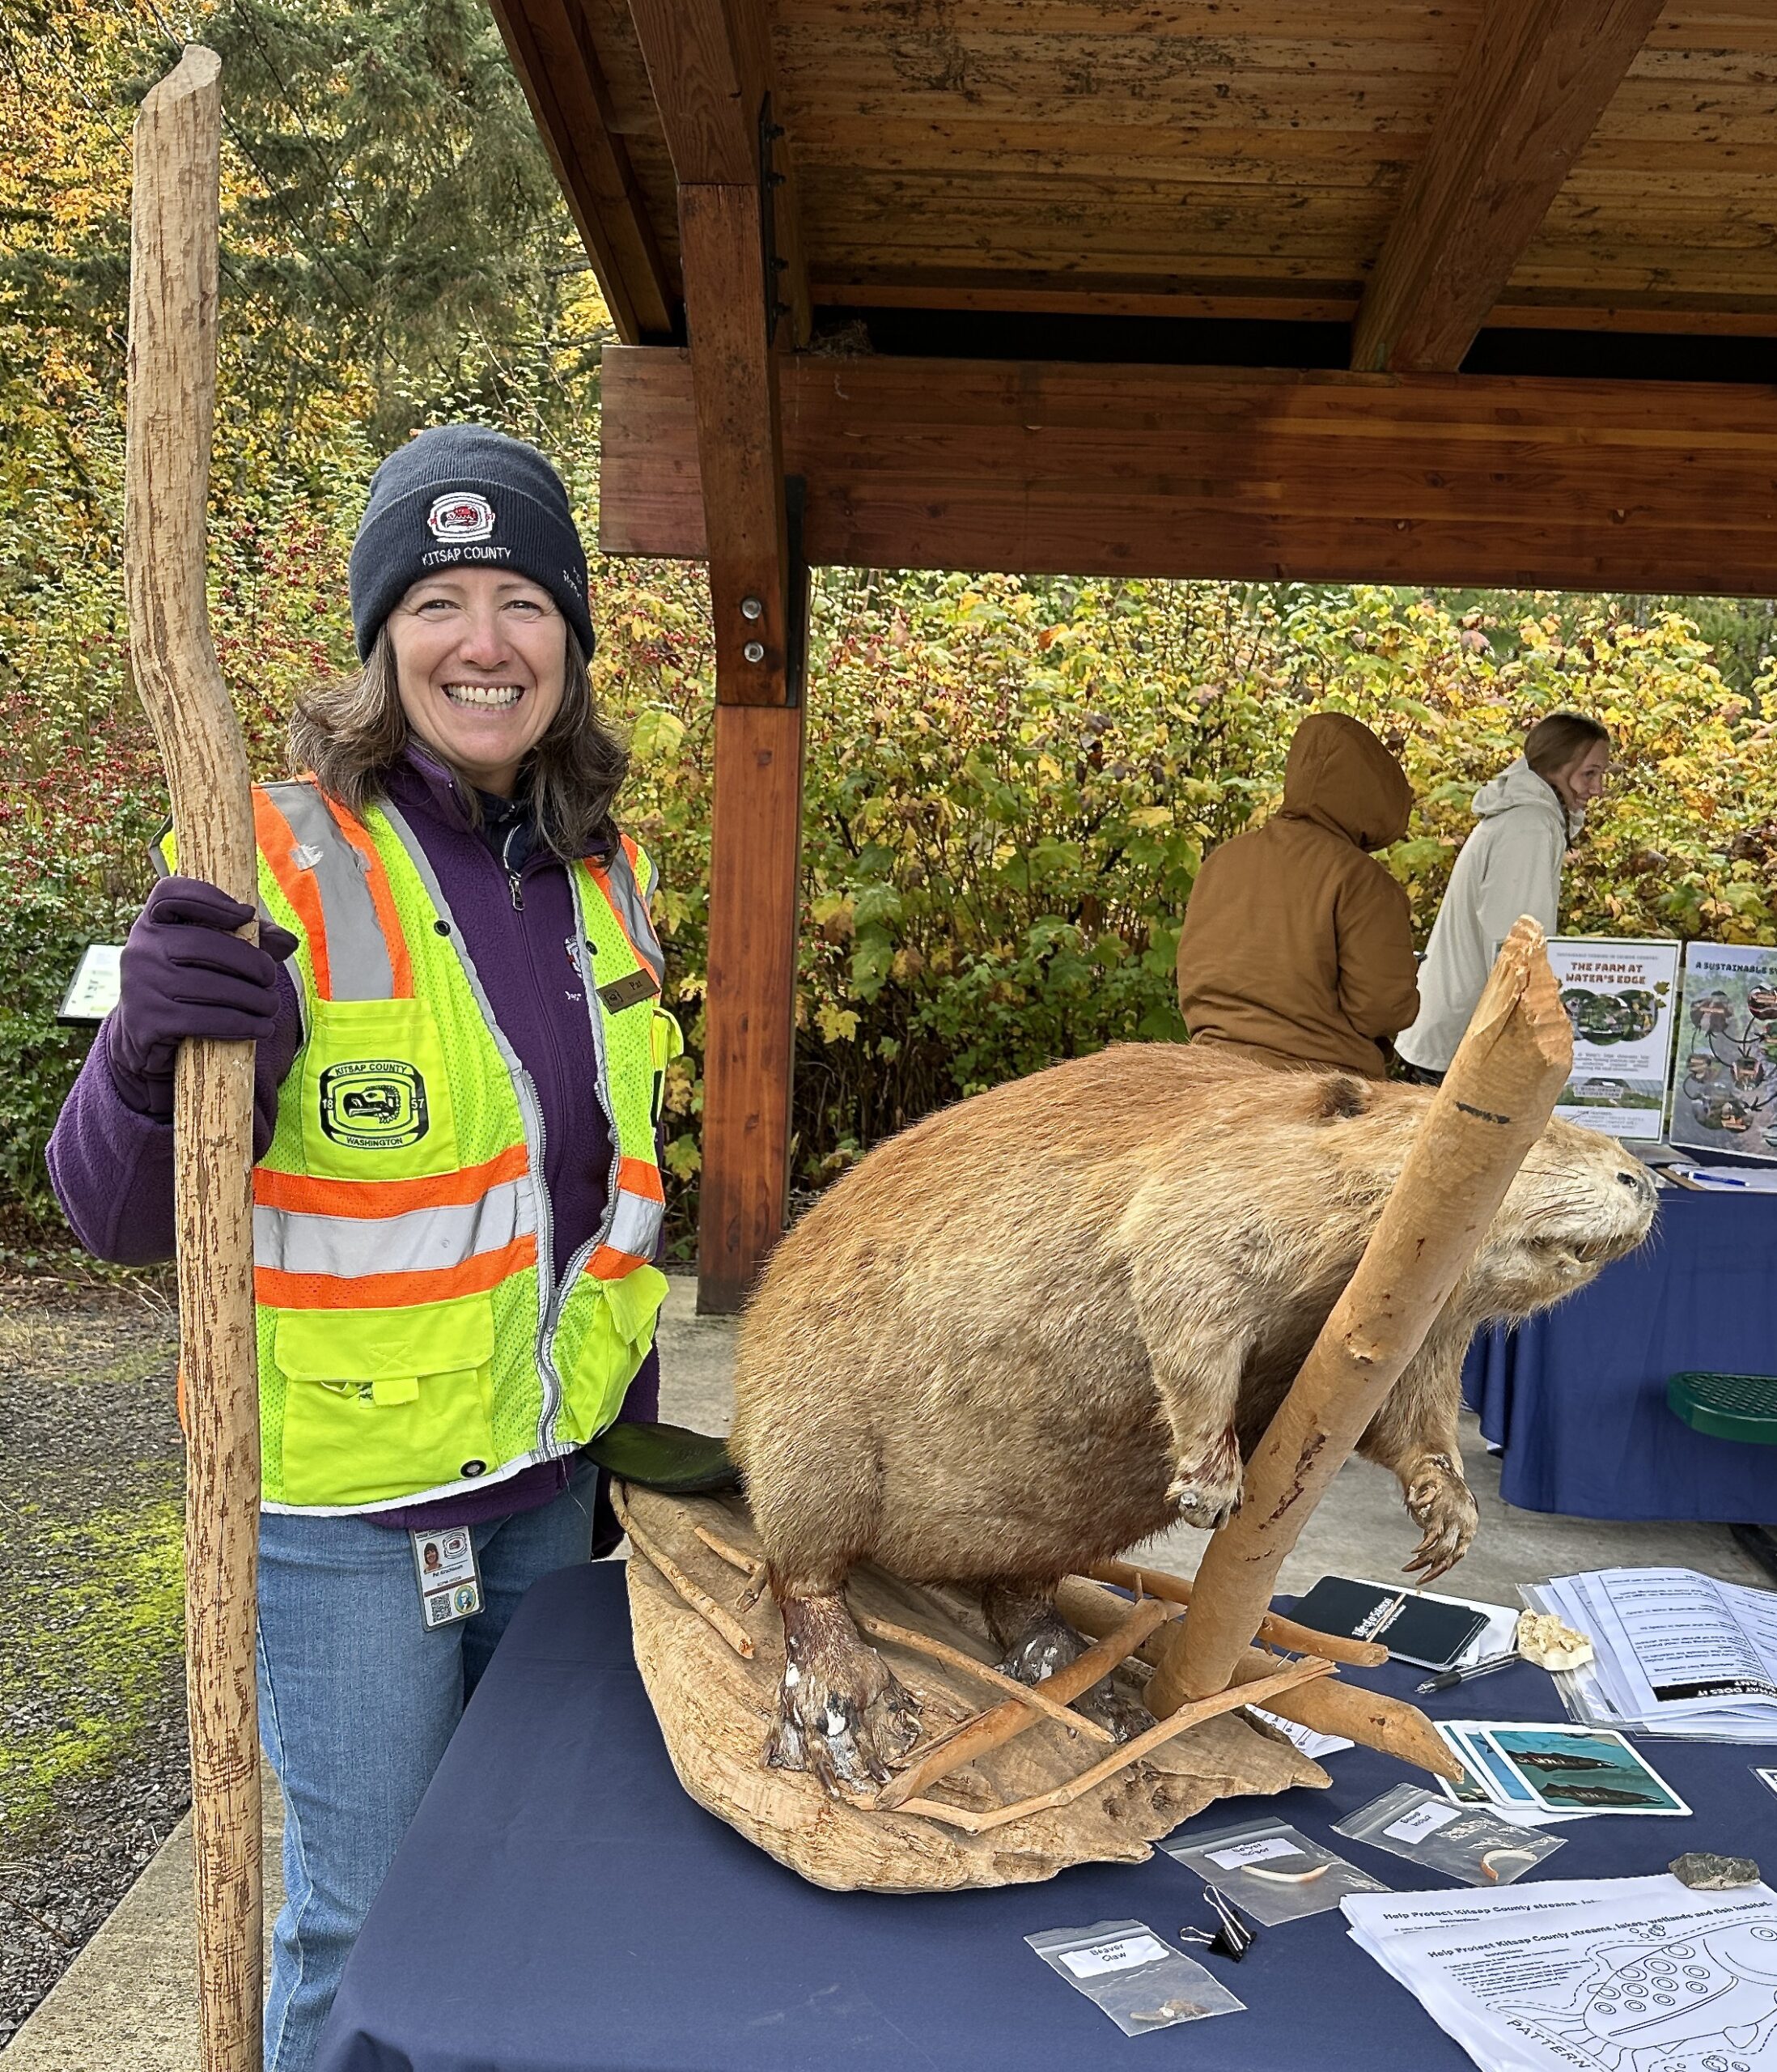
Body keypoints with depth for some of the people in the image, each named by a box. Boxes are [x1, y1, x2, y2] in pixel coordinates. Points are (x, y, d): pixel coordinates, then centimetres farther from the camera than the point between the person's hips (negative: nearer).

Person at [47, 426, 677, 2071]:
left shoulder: (604, 871, 3)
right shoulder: (281, 858, -16)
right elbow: (119, 1216, -16)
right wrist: (153, 1063, -37)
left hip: (551, 1470, 6)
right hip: (347, 1497, -5)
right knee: (371, 1911, 11)